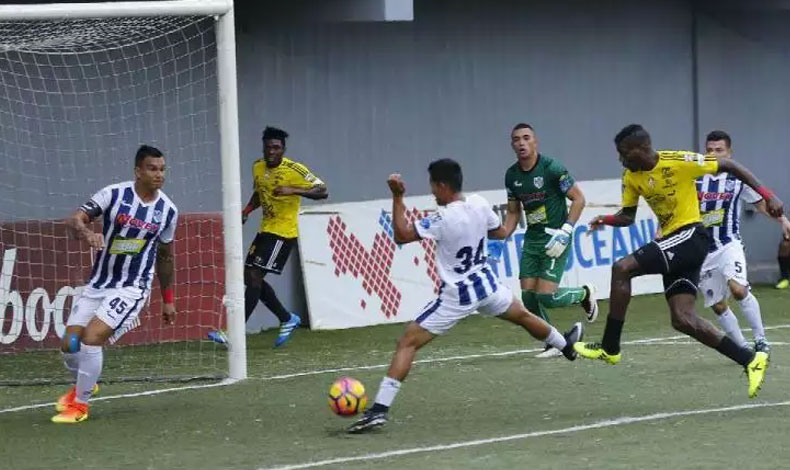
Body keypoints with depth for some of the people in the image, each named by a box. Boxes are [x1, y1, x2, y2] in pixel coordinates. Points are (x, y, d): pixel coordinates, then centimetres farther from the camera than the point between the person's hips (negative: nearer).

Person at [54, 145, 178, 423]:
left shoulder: (168, 210, -1)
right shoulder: (114, 195, -8)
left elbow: (165, 257, 13)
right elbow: (73, 221, -17)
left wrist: (168, 300, 18)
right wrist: (86, 232, -40)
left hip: (132, 288, -2)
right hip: (98, 284, 2)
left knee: (91, 338, -20)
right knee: (70, 344, -1)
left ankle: (80, 403, -1)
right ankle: (82, 385, 34)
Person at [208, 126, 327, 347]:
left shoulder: (294, 170, -15)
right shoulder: (258, 167, 6)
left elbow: (323, 191, -19)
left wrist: (293, 191, -31)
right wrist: (247, 211, 6)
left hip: (283, 232, -8)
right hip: (265, 230, 8)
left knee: (254, 276, -14)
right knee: (250, 277, 8)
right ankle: (287, 319, 24)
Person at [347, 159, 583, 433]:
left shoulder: (443, 220, -25)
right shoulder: (480, 204, -6)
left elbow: (401, 235, -23)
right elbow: (499, 232, 12)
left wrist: (397, 197, -21)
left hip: (455, 296, -6)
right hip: (485, 284, 6)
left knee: (408, 342, -8)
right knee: (523, 316, 33)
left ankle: (380, 409, -17)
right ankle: (566, 345, 58)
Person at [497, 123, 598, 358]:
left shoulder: (551, 168, -13)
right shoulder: (511, 175, 6)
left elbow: (578, 199, -9)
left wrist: (565, 231, -17)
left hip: (555, 239, -6)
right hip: (532, 239, 6)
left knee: (546, 296, -14)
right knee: (528, 295, -4)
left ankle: (585, 294, 16)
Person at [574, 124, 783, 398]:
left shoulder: (678, 162, -15)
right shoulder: (631, 177, 7)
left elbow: (729, 166, -8)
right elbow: (628, 216, 17)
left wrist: (766, 195, -12)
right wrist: (608, 220, -7)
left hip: (690, 236, -8)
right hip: (671, 242, 8)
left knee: (622, 269, -20)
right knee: (683, 320, -2)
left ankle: (610, 349, -12)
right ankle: (750, 360, 5)